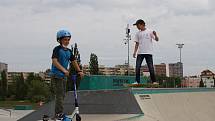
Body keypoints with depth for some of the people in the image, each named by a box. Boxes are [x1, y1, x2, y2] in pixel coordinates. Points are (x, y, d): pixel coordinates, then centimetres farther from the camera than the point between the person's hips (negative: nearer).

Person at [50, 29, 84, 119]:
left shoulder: (69, 51, 12)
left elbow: (74, 61, 18)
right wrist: (64, 70, -30)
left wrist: (79, 71, 7)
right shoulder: (57, 49, -10)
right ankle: (59, 114, -9)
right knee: (59, 95, -11)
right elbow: (54, 61, -20)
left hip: (64, 75, 8)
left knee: (62, 95, 12)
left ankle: (57, 114, 20)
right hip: (56, 75, -8)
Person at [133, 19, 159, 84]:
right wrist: (134, 52, 8)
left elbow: (157, 39, -3)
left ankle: (154, 81, 3)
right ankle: (137, 81, 0)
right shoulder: (138, 33, 12)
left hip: (148, 52, -3)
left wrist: (155, 35, -24)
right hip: (140, 53, 3)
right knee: (137, 67, -5)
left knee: (151, 68, -3)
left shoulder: (149, 31, 1)